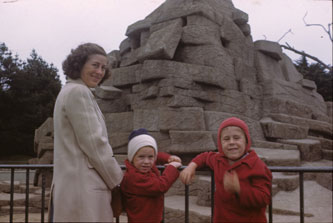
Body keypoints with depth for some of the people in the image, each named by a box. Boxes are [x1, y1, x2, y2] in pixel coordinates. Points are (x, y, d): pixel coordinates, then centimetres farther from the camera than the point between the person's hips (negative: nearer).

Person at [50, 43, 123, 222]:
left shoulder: (70, 91, 19)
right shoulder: (78, 91, -11)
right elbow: (94, 143, -16)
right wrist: (118, 180, -6)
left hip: (71, 183, 10)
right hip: (84, 185, -10)